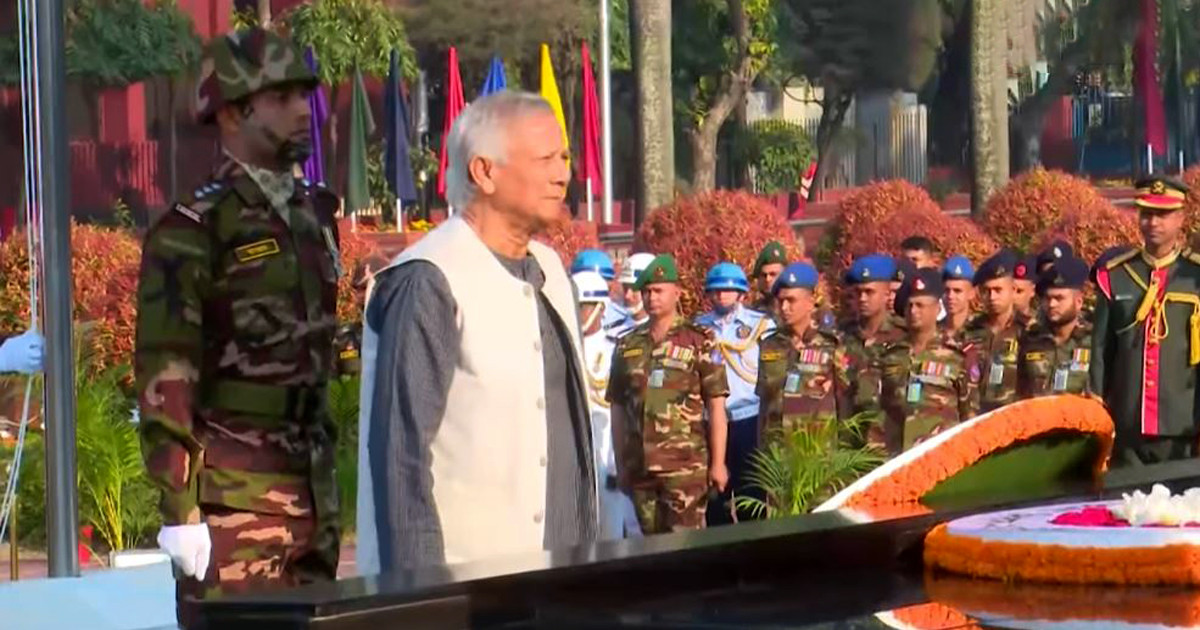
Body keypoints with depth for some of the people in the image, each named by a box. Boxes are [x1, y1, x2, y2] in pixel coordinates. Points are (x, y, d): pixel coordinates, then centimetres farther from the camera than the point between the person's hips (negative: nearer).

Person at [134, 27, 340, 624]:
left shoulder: (313, 216, 13)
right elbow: (163, 376, -14)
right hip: (234, 499, -7)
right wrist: (178, 508, -18)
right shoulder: (192, 231, -10)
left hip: (311, 485, 8)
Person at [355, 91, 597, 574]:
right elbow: (399, 449, -14)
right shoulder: (428, 283, -11)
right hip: (461, 571, -8)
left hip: (554, 571, 8)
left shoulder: (549, 271, 14)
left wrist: (585, 550, 17)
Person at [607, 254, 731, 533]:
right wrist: (620, 464, 12)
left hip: (686, 465, -4)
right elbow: (618, 408, 15)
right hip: (640, 466, 4)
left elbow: (716, 406, -1)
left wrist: (718, 463, -6)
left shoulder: (699, 342, 0)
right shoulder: (628, 346, 12)